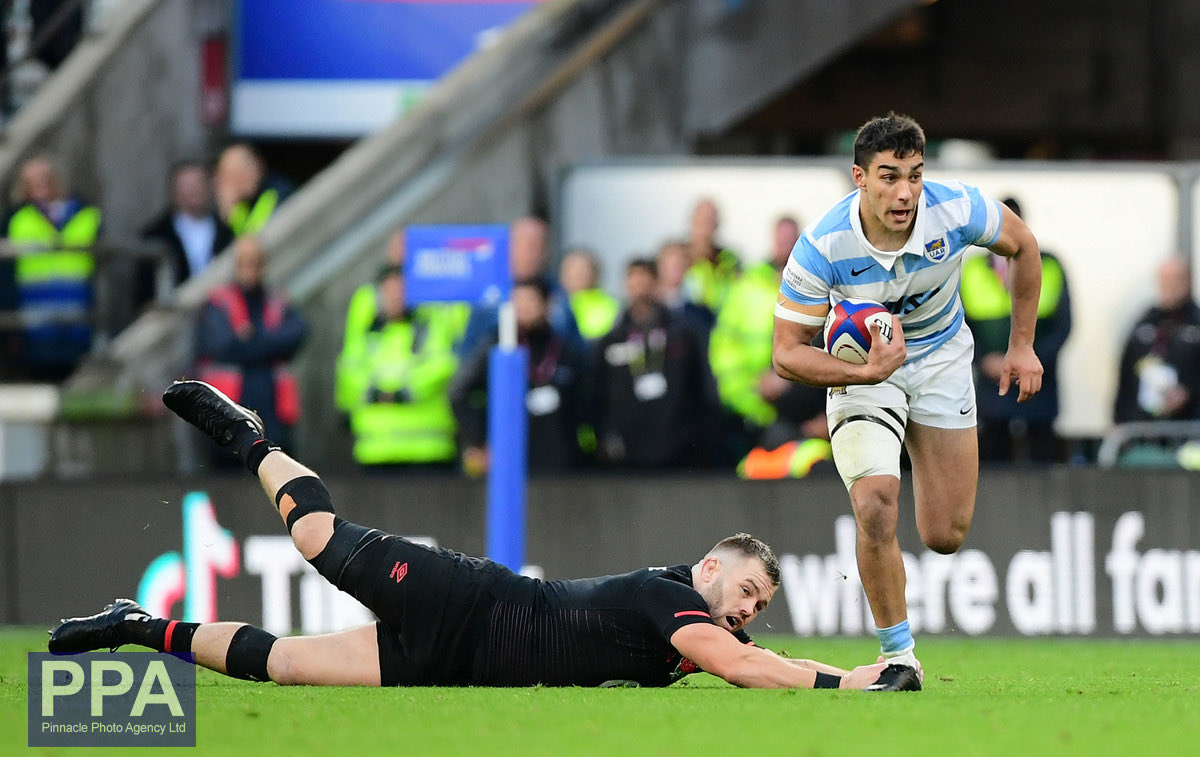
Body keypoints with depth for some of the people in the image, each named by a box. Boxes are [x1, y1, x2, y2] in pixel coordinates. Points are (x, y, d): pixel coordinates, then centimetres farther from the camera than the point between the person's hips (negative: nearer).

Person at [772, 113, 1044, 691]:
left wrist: (1021, 346, 1)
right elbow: (787, 353, -22)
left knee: (945, 537, 1)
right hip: (862, 366, -2)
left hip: (942, 357, 2)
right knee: (875, 509, -25)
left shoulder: (957, 210, -25)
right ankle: (899, 659, -9)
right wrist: (865, 372, -38)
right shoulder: (822, 246, -29)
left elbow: (1022, 246, -2)